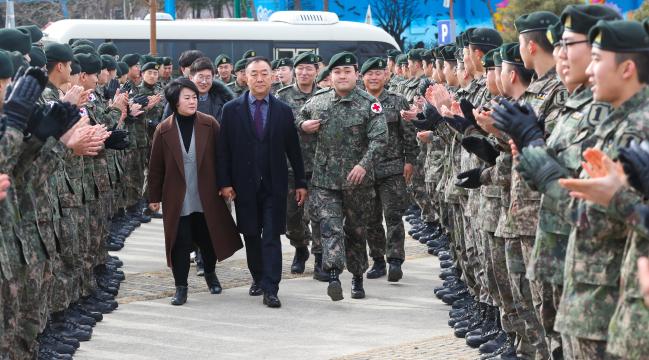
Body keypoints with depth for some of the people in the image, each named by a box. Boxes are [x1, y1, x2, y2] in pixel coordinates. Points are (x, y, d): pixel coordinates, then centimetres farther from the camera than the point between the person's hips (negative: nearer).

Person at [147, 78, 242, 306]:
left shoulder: (210, 125, -3)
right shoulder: (164, 130, -3)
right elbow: (156, 166, 2)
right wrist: (154, 197, 4)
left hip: (206, 197, 1)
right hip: (177, 199, -1)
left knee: (208, 239, 12)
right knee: (180, 244, 1)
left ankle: (210, 273, 38)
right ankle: (181, 287, 12)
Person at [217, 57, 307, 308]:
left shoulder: (283, 111, 3)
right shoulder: (232, 110, 1)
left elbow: (293, 149, 7)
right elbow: (224, 149, 1)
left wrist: (300, 182, 6)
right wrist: (225, 182, -5)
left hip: (274, 185, -1)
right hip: (244, 184, 1)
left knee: (272, 237, -6)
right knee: (251, 235, 11)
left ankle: (270, 290, -8)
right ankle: (258, 278, 28)